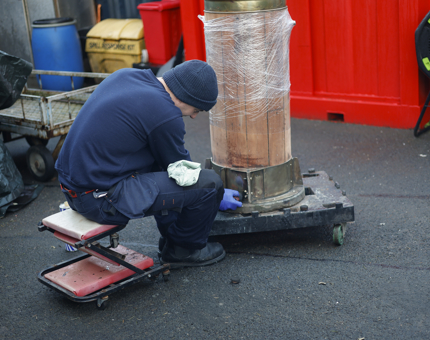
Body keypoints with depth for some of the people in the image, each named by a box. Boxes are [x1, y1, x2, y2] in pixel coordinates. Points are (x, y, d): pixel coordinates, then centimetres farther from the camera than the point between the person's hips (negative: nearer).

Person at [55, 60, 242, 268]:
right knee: (209, 183, -7)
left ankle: (171, 240, 31)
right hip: (101, 200, -9)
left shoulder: (125, 75, 7)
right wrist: (218, 197, 16)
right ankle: (185, 250, 18)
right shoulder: (166, 115, -18)